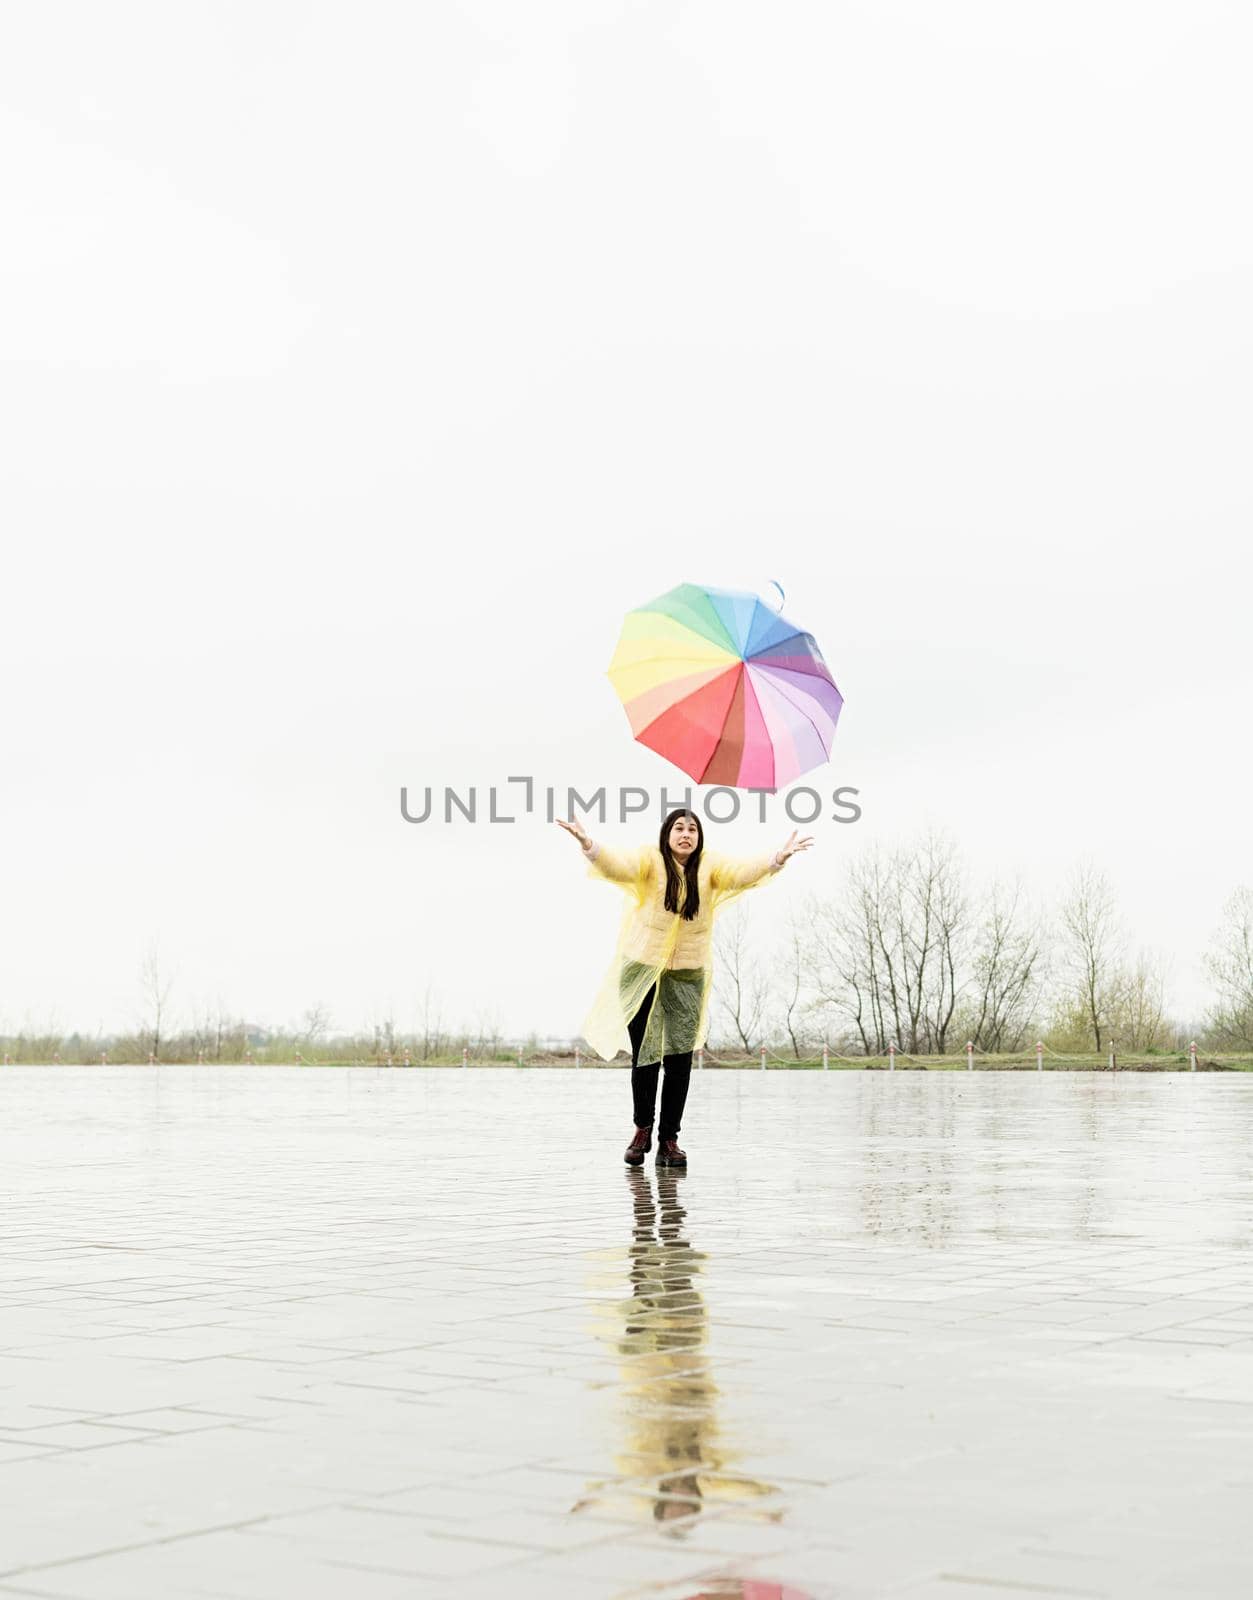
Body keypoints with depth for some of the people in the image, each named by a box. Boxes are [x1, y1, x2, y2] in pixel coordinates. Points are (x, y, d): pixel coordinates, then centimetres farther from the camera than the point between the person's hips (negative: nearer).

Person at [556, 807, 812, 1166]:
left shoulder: (710, 866, -5)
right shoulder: (650, 860, -9)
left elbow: (742, 871, -21)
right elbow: (618, 865, -27)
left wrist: (777, 859, -41)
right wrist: (589, 845, -47)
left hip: (687, 974, 2)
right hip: (642, 971, -1)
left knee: (679, 1058, 1)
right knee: (644, 1056, 4)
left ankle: (669, 1138, 12)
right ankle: (642, 1130, 25)